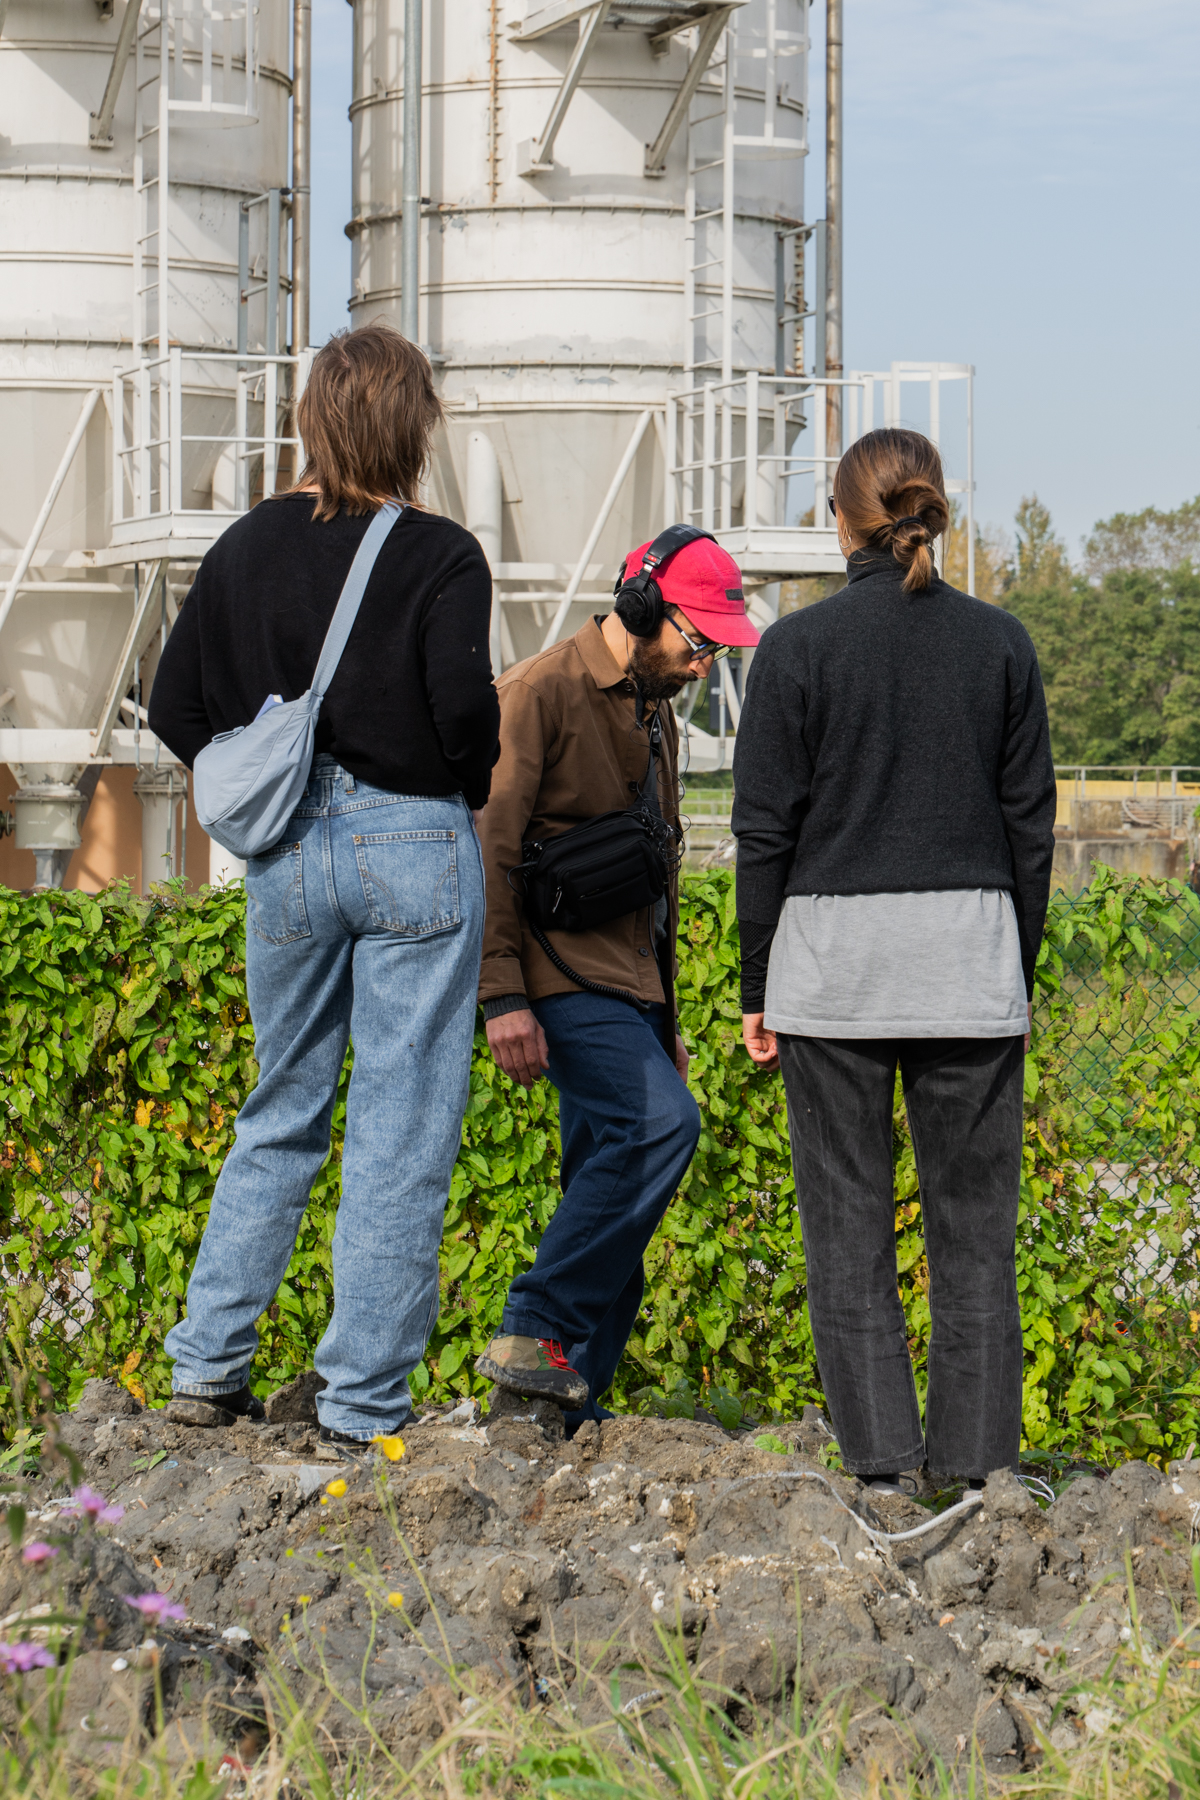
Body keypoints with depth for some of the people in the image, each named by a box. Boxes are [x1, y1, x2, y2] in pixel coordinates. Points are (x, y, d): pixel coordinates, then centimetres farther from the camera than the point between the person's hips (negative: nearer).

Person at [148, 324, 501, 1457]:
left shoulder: (247, 547, 5)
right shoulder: (439, 556, -9)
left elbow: (177, 707, 6)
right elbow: (465, 705, -18)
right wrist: (466, 795, 2)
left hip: (287, 853, 5)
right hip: (415, 849, -4)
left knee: (280, 1115, 19)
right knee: (401, 1135, 2)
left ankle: (207, 1364, 15)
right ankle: (362, 1407, 2)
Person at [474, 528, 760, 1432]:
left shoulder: (652, 716, 21)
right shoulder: (539, 694, -7)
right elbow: (490, 849, -13)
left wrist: (666, 1019, 28)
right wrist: (502, 996, -20)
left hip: (623, 985, 9)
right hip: (561, 974, -9)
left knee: (609, 1190, 5)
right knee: (660, 1121, -26)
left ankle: (574, 1410, 7)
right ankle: (533, 1330, -24)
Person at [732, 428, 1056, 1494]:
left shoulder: (799, 647, -4)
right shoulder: (1000, 644, 2)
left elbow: (765, 829, -3)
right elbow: (1029, 821, 5)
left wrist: (758, 990, 4)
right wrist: (1019, 969, 14)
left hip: (834, 952, -1)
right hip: (970, 952, 2)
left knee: (848, 1216, 6)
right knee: (975, 1214, 8)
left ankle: (880, 1453, 5)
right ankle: (975, 1455, 8)